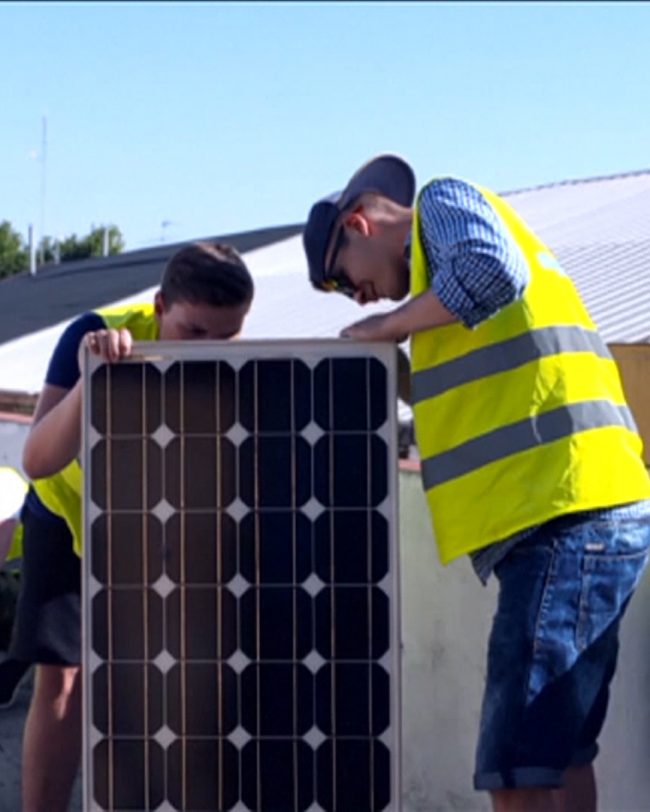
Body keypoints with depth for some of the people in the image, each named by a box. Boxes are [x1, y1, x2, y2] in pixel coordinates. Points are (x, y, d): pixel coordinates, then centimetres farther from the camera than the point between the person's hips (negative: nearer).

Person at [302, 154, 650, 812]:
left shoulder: (442, 202, 4)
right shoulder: (440, 243, 30)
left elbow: (490, 270, -19)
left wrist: (388, 327, -6)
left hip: (567, 518, -11)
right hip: (568, 515, 11)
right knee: (554, 759, 16)